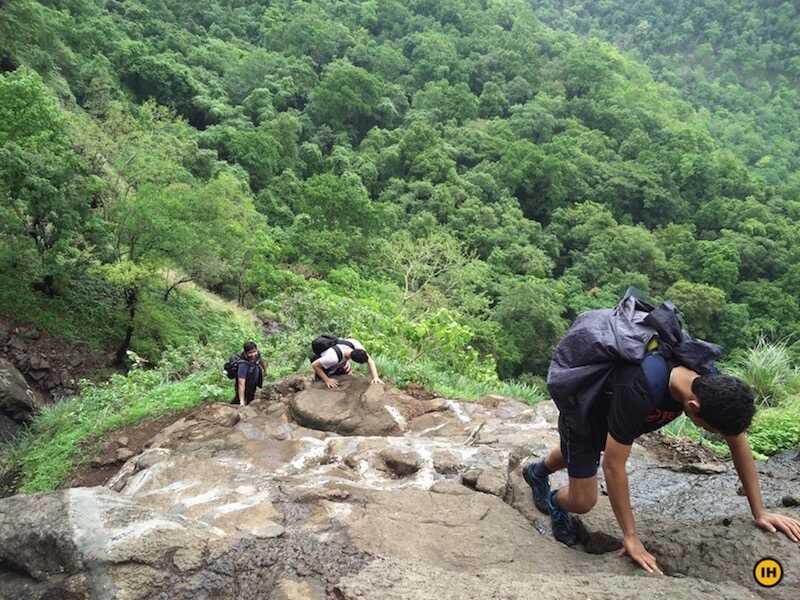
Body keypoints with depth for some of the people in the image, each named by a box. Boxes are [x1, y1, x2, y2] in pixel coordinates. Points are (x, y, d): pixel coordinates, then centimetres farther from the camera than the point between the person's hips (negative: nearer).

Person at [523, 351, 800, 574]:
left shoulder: (713, 384, -28)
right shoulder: (638, 392, -48)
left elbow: (738, 441, -12)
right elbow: (613, 466, -38)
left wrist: (759, 512, -10)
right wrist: (630, 537, -30)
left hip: (606, 405, 7)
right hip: (580, 410, -6)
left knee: (580, 454, 33)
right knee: (582, 501, -7)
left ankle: (537, 472, 62)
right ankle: (554, 501, 28)